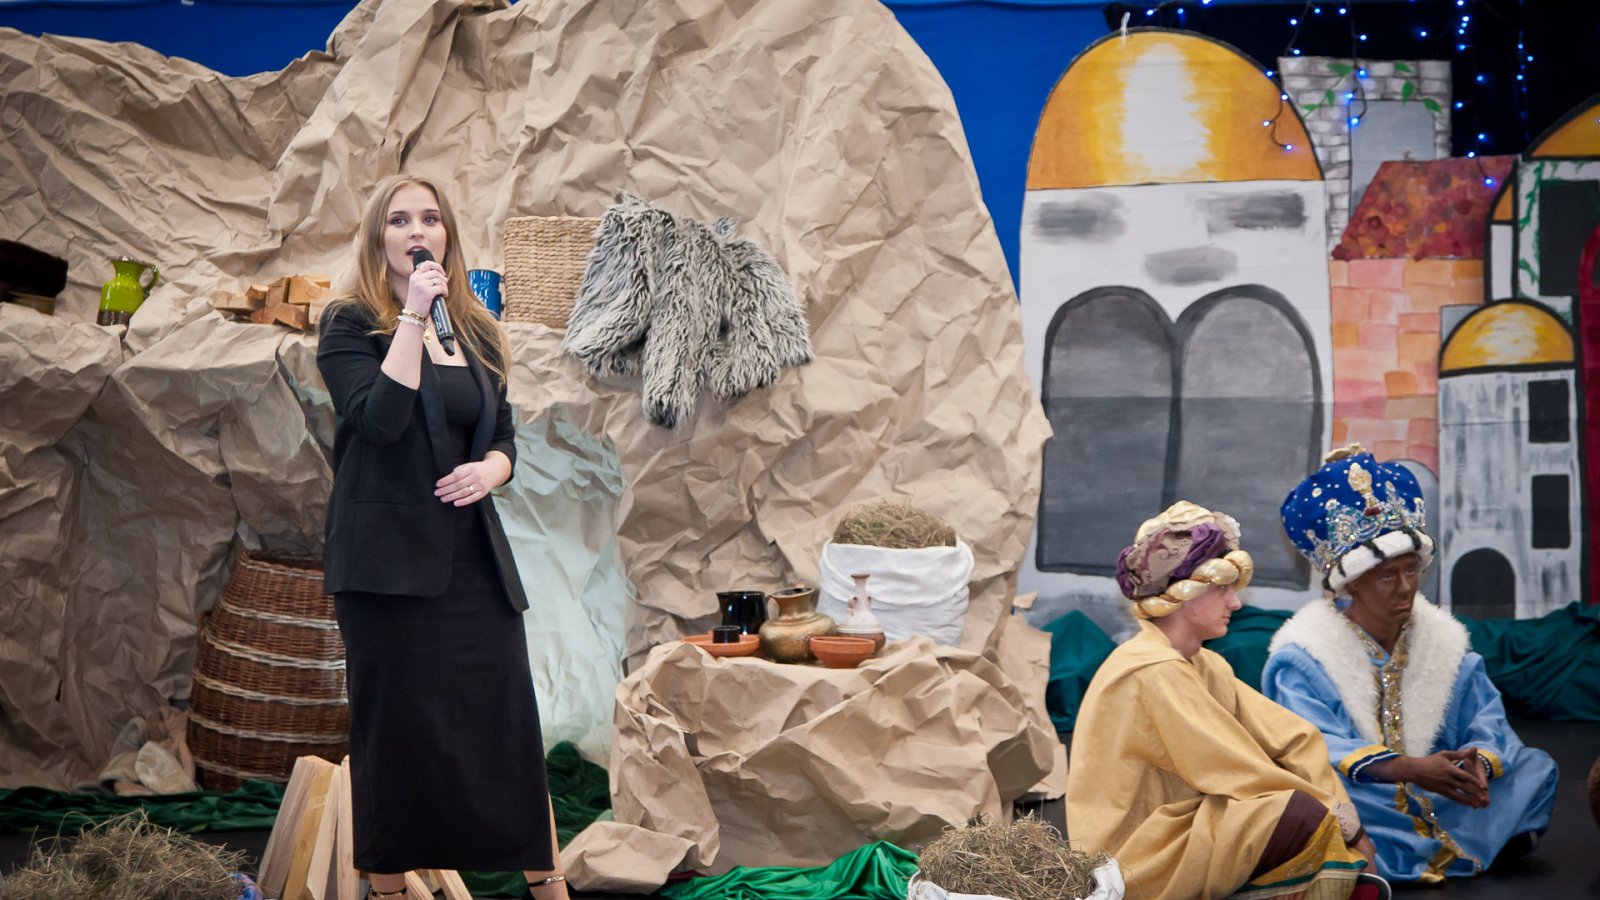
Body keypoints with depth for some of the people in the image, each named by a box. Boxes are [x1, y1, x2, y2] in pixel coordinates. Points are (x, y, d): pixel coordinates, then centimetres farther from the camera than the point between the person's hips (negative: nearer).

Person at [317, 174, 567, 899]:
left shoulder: (475, 332, 14)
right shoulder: (350, 325, -2)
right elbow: (380, 417, -18)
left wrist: (491, 468, -4)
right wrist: (412, 317, -17)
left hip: (473, 558, 4)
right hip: (389, 559, -4)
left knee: (508, 717, 2)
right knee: (396, 727, 1)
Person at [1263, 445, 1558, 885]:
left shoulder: (1443, 642, 9)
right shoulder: (1303, 658, -8)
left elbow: (1488, 724, 1)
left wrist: (1479, 761, -25)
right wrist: (1409, 768, -35)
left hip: (1440, 799, 5)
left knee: (1536, 767, -7)